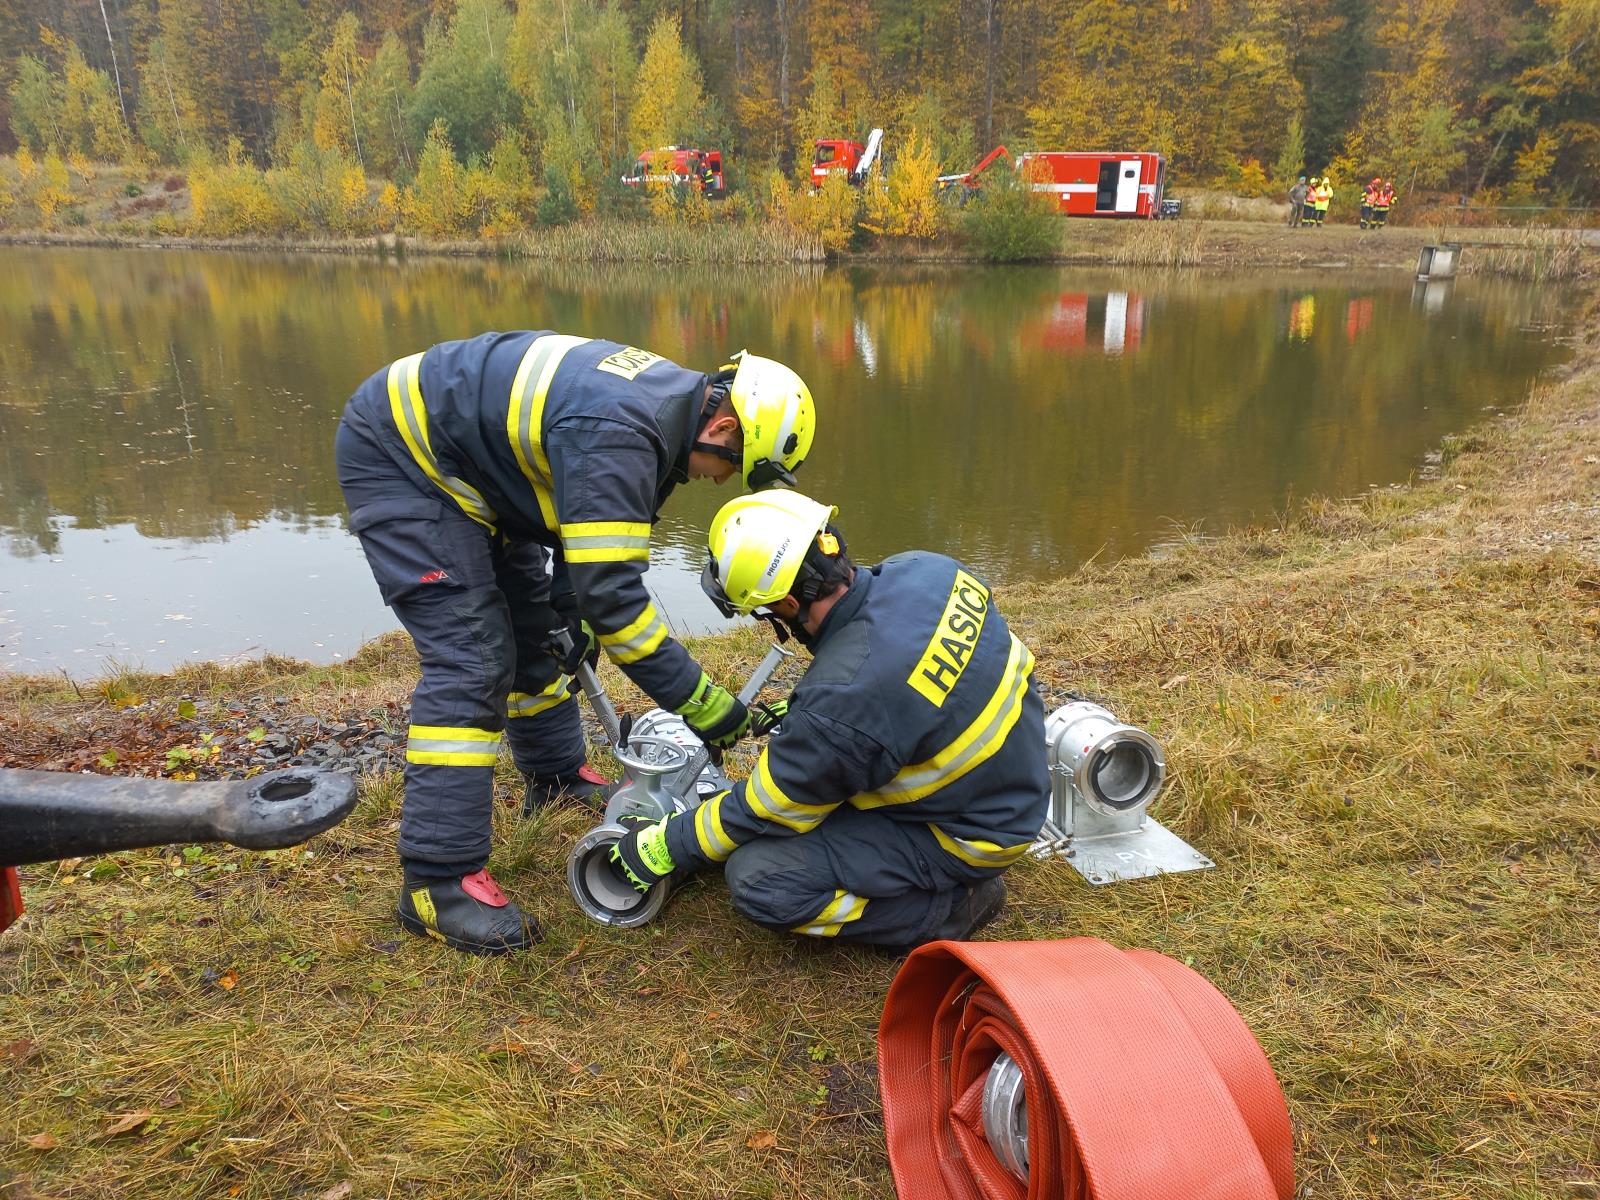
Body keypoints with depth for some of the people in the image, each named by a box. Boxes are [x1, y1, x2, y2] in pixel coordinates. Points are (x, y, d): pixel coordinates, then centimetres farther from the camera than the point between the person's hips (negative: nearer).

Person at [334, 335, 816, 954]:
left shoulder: (672, 394, -3)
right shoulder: (616, 434, -33)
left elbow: (596, 538, 9)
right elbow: (611, 591, -35)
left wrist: (572, 619, 7)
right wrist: (702, 702, -28)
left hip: (466, 461, 10)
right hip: (398, 455, -10)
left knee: (536, 627, 15)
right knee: (470, 659, -15)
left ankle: (557, 776, 35)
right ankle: (437, 880, -9)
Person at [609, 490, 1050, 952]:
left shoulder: (839, 700, -33)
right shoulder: (925, 568, -11)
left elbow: (766, 810, -16)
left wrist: (665, 846, 0)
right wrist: (805, 712, 18)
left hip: (970, 836, -8)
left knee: (757, 878, -13)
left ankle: (948, 908, -2)